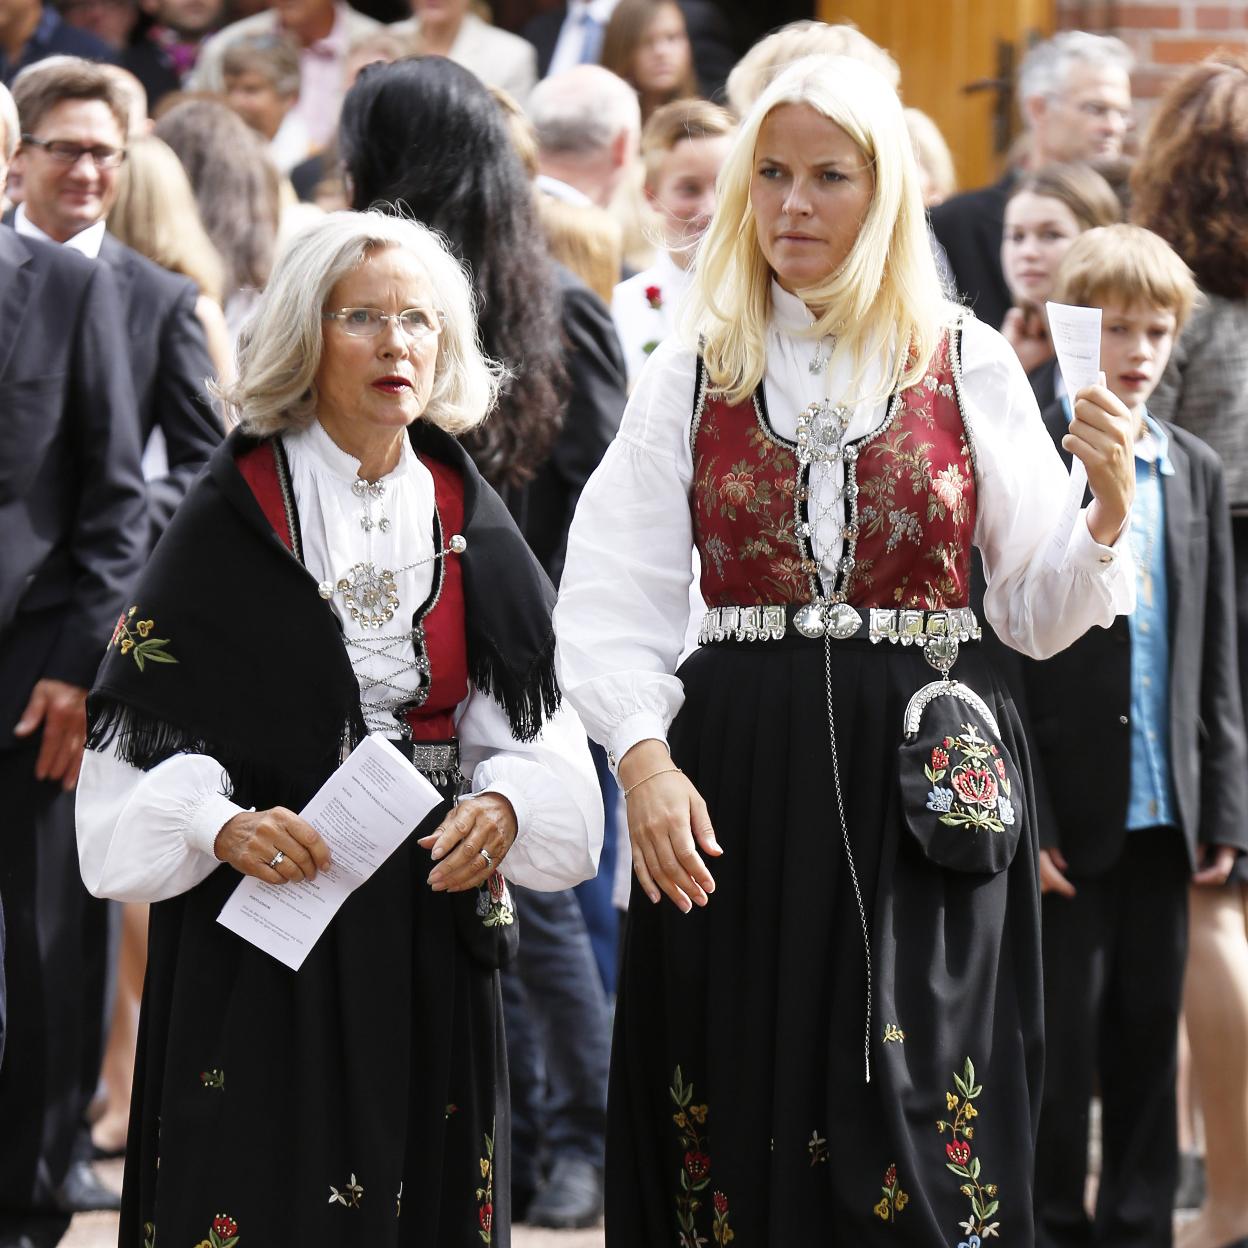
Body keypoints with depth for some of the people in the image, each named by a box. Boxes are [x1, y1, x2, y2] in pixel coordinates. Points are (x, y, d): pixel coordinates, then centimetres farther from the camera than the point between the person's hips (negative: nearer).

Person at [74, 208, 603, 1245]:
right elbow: (145, 729, -7)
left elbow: (532, 727, 5)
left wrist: (503, 808, -16)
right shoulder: (234, 516, -4)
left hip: (428, 918, 4)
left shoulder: (466, 522, 7)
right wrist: (224, 826, -23)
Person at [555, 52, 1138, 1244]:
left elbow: (1037, 613, 6)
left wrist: (1108, 510, -13)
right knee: (736, 1124, 1)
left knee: (917, 1142, -4)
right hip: (736, 774, 1)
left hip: (922, 782, -1)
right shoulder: (693, 373, 6)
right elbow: (614, 599, -2)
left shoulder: (970, 366, 5)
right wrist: (643, 758, -18)